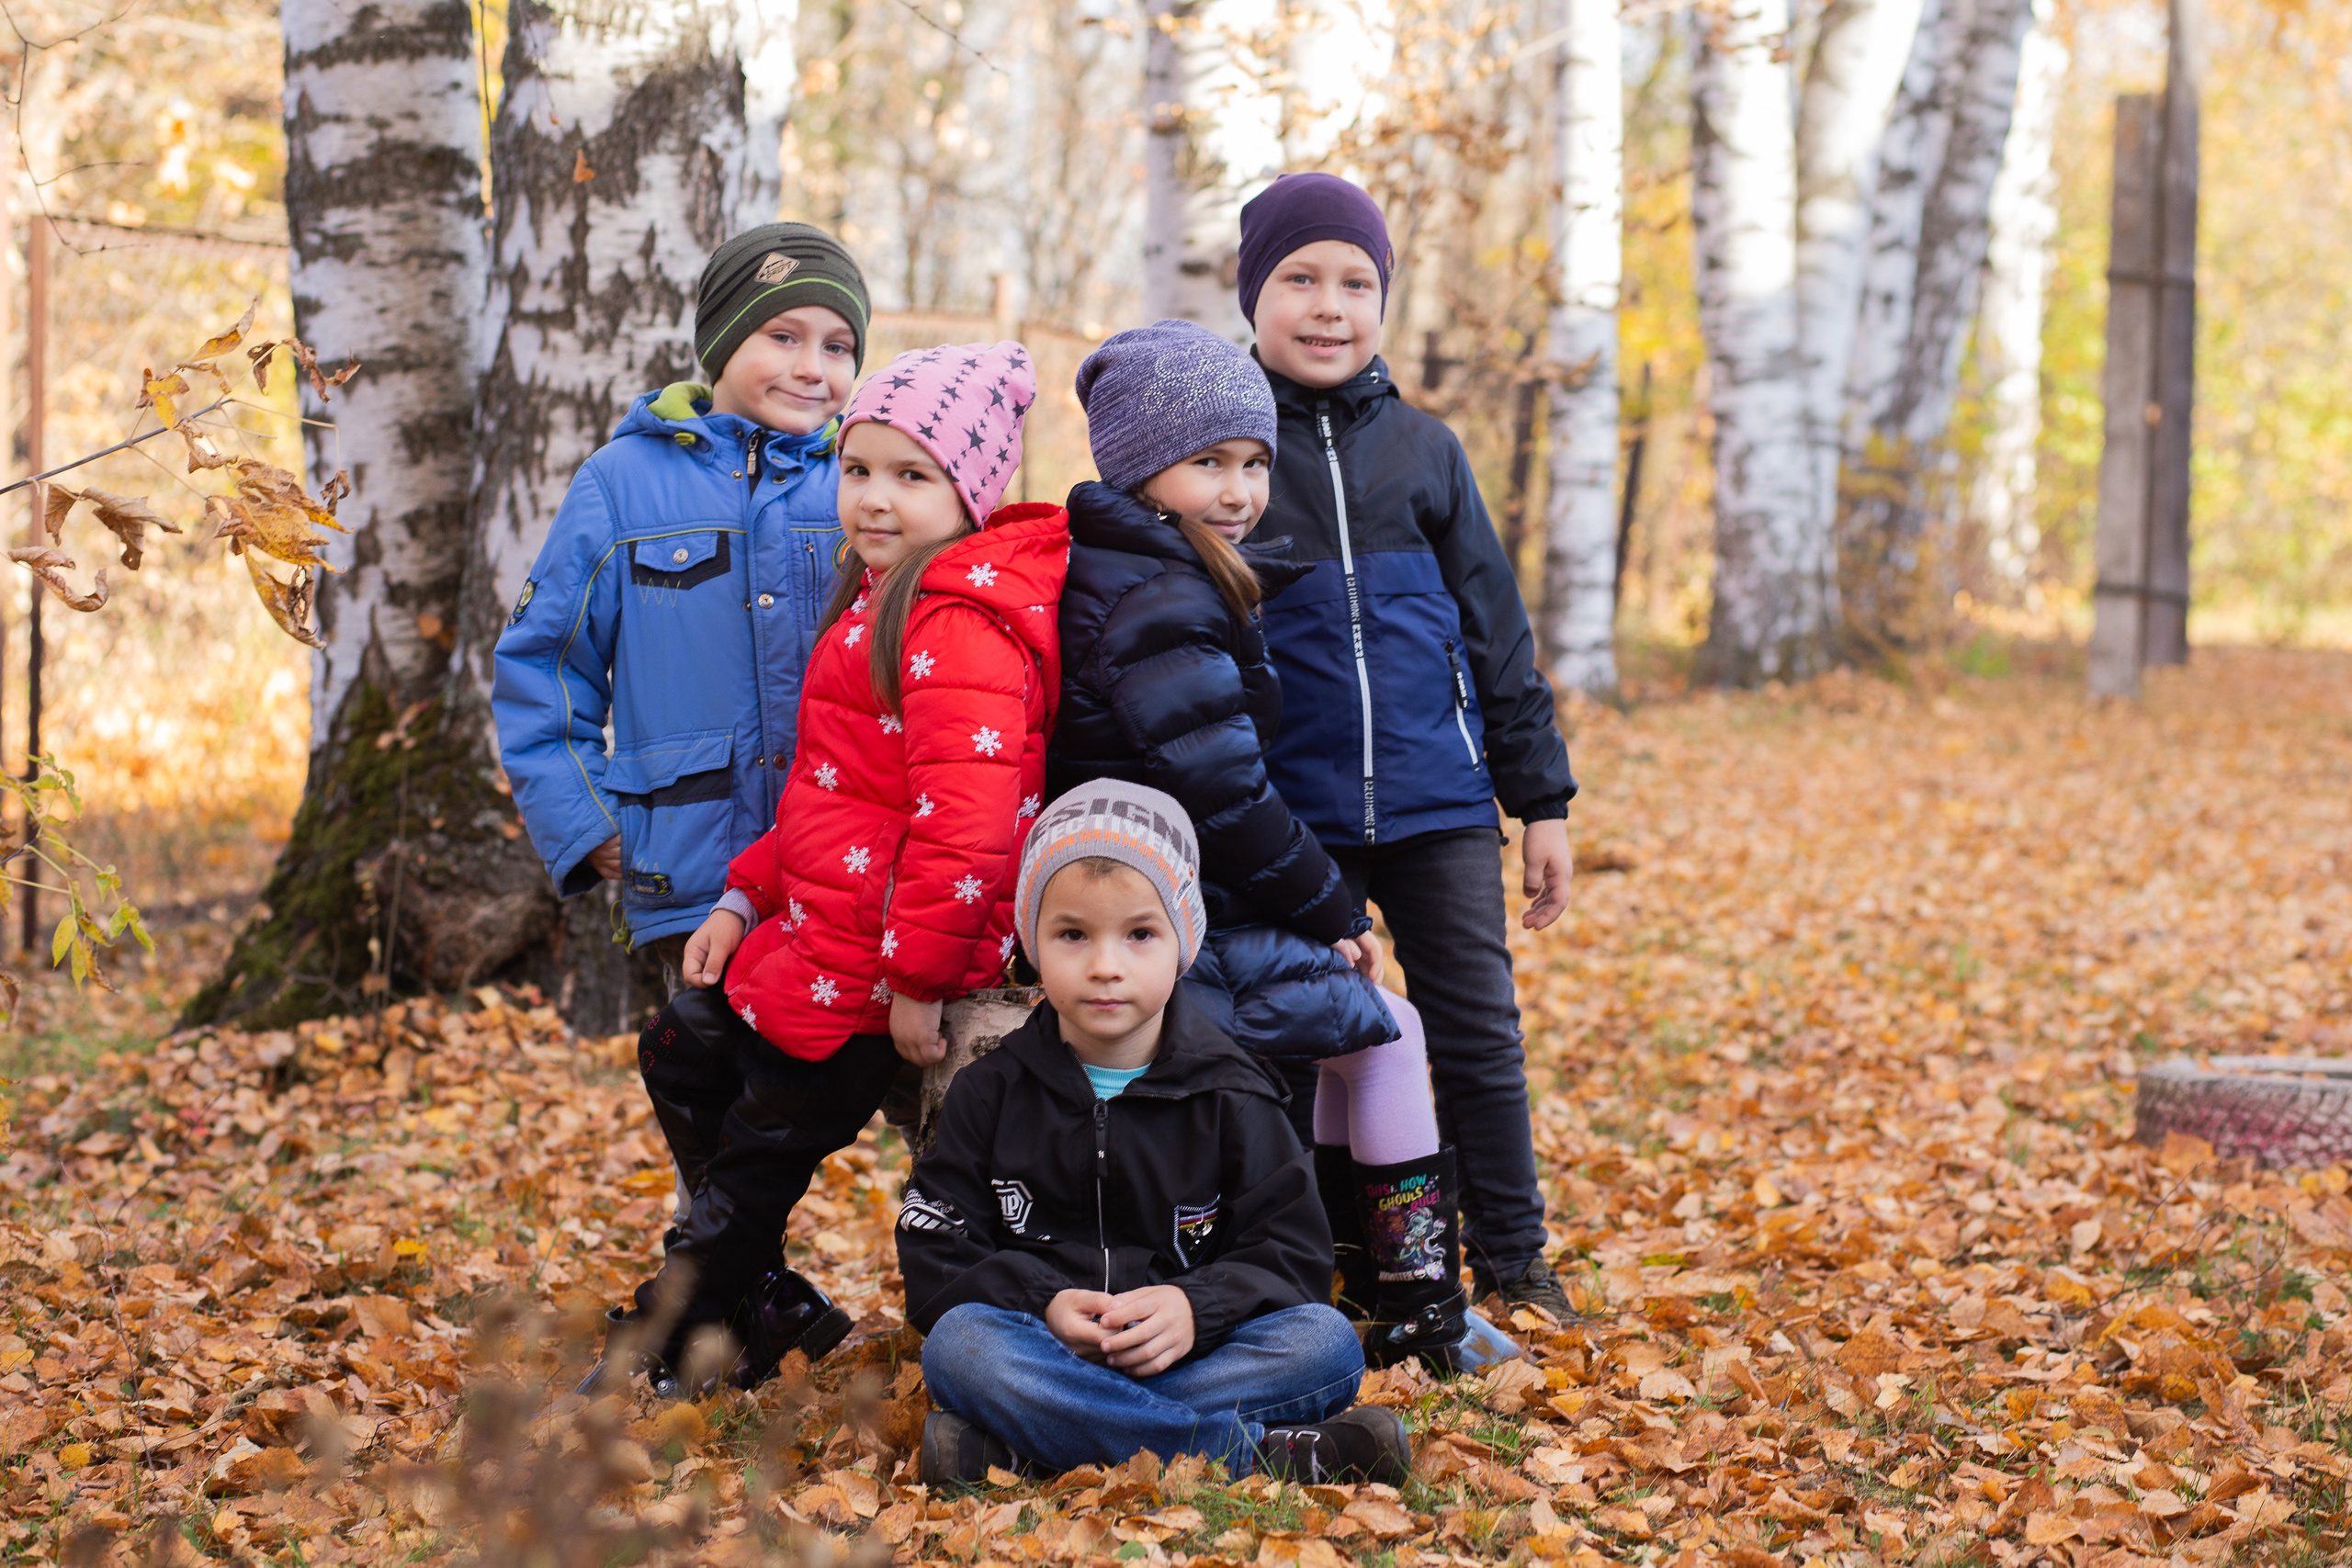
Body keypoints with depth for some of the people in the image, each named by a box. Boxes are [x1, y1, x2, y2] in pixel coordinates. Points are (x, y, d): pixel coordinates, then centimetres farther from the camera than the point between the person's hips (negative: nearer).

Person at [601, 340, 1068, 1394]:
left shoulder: (962, 626, -22)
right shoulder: (884, 601, 14)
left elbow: (965, 819, -30)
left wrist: (920, 977, -26)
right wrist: (748, 894, 15)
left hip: (875, 970, -11)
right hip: (813, 931, 11)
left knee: (758, 1157, 3)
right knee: (680, 1050, 23)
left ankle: (658, 1349, 23)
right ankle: (769, 1306, 31)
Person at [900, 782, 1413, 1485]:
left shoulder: (1227, 1097, 7)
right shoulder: (992, 1092, 9)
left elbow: (1290, 1251, 2)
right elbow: (936, 1252, 3)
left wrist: (1196, 1308, -19)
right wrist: (1045, 1304, -16)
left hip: (1183, 1354, 1)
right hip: (1048, 1348, 0)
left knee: (1327, 1342, -27)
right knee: (957, 1345, -33)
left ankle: (1021, 1445, -32)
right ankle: (1261, 1451, -33)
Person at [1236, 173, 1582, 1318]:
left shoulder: (1423, 448, 8)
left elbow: (1495, 629, 11)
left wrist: (1542, 800, 9)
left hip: (1438, 800, 2)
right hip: (1286, 816, -2)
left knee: (1479, 1037, 6)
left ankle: (1513, 1268, 18)